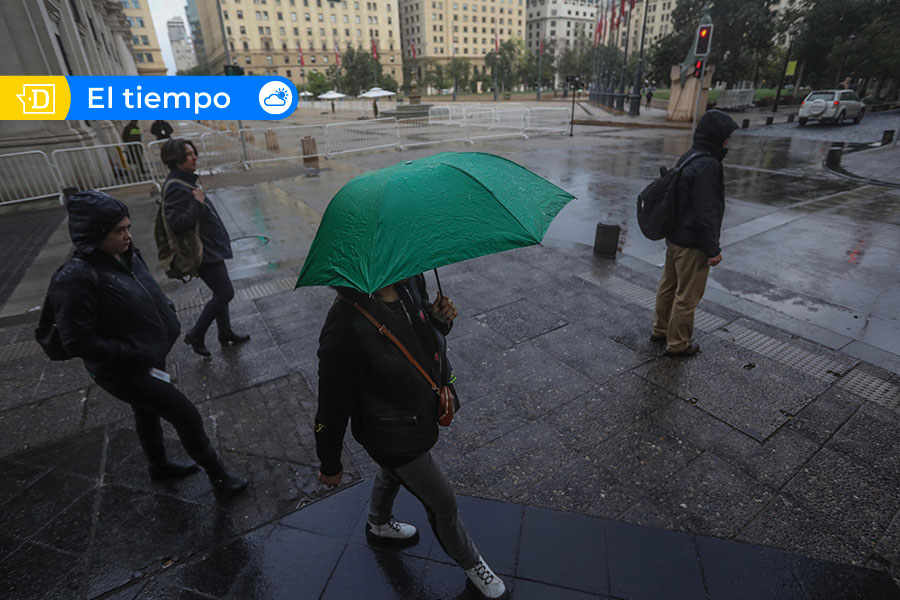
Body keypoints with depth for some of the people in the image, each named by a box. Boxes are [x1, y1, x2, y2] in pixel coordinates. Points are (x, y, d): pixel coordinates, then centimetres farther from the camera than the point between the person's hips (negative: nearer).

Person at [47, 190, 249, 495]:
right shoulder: (76, 279, -26)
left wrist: (168, 313, -2)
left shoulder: (127, 255, -4)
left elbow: (149, 295, 14)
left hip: (151, 357, 8)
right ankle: (217, 474, 19)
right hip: (125, 372, -8)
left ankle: (159, 466, 52)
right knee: (187, 416, -2)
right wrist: (135, 354, -23)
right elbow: (77, 341, -24)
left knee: (148, 413, 27)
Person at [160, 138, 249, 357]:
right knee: (225, 293, -3)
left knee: (221, 293, 17)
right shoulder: (176, 187, -21)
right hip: (203, 252, -10)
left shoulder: (188, 180, 9)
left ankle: (226, 333, 32)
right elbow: (177, 223, -27)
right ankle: (196, 335, 13)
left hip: (211, 247, 10)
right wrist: (197, 202, -25)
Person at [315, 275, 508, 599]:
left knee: (393, 471, 34)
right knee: (442, 503, 16)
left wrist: (440, 318, -18)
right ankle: (471, 563, 49)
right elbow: (333, 407, -25)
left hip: (424, 411, 7)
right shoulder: (346, 326, -37)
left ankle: (379, 525, 68)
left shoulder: (409, 281, -16)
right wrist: (330, 465, -10)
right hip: (396, 438, -7)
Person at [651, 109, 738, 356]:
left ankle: (660, 330, 37)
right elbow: (706, 212, -24)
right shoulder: (707, 165, -22)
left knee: (668, 286, 21)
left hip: (674, 236, 10)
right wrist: (713, 249, -17)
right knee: (687, 295, 5)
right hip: (693, 244, -10)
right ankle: (678, 343, 19)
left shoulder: (688, 157, 8)